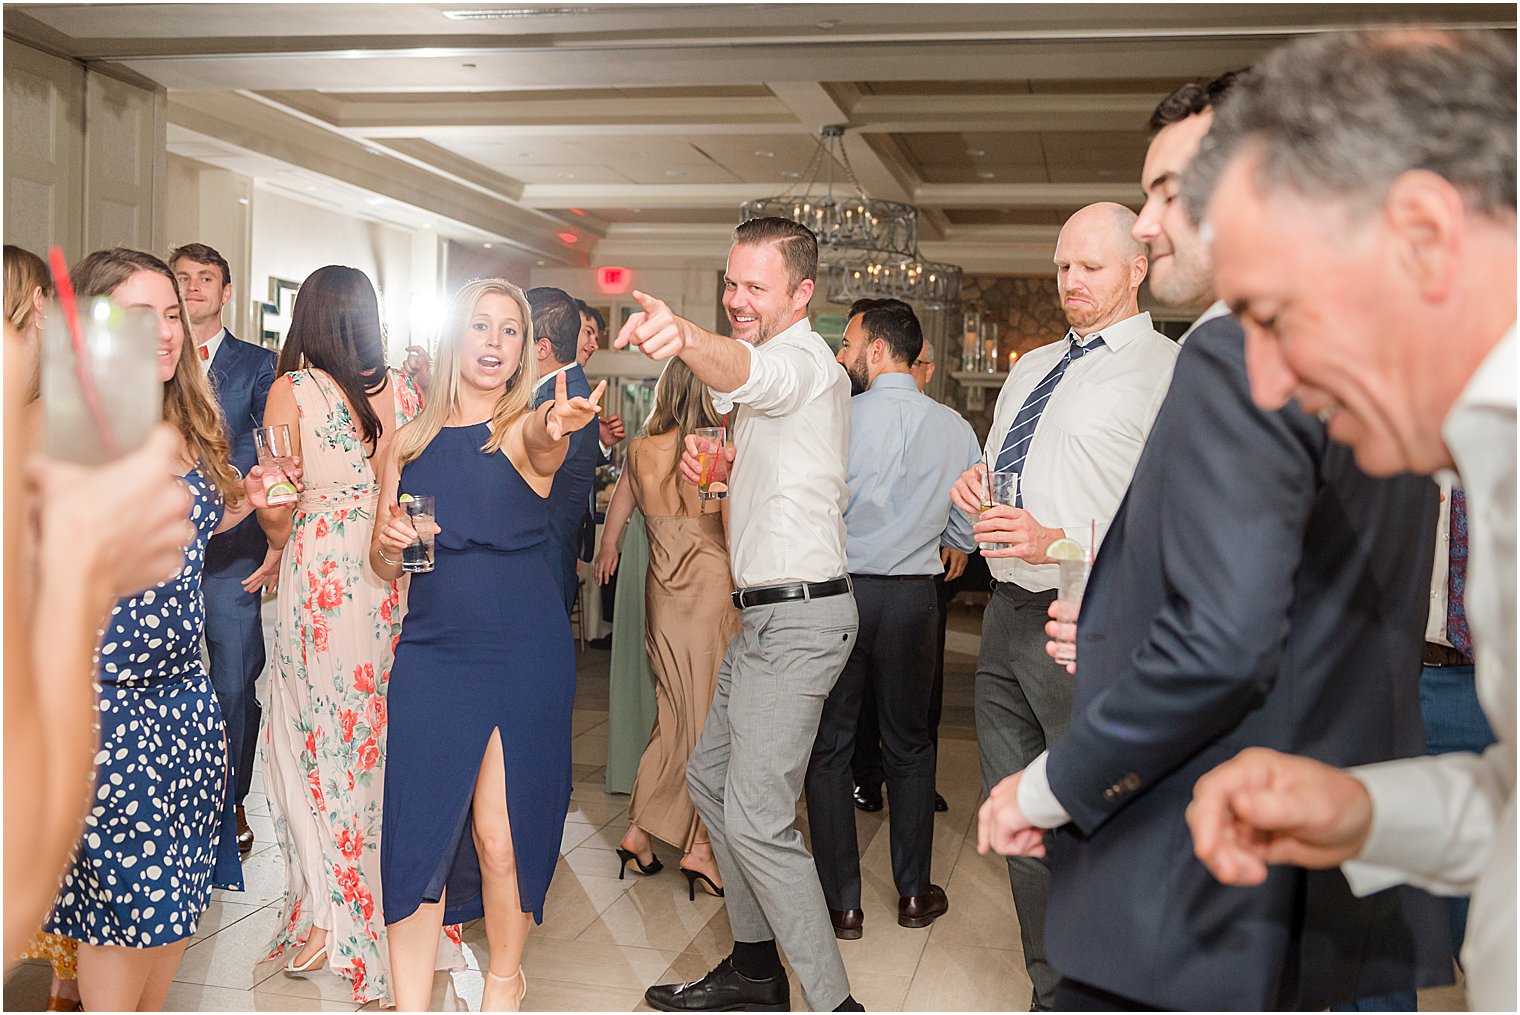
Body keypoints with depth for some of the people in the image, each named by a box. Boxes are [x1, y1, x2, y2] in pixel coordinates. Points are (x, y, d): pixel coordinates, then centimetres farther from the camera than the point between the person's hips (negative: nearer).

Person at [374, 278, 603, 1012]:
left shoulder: (525, 428, 0)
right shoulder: (410, 440, 8)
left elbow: (542, 451, -27)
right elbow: (382, 566, 14)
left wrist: (556, 432, -50)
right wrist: (391, 541, -9)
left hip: (525, 656, -2)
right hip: (430, 653, 3)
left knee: (500, 835, 2)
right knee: (418, 832, -1)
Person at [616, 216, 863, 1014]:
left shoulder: (804, 361, -15)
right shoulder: (780, 369, 19)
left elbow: (743, 372, -41)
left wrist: (684, 337, -61)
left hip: (796, 620, -11)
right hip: (765, 615, 11)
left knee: (755, 816, -11)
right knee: (709, 777, 18)